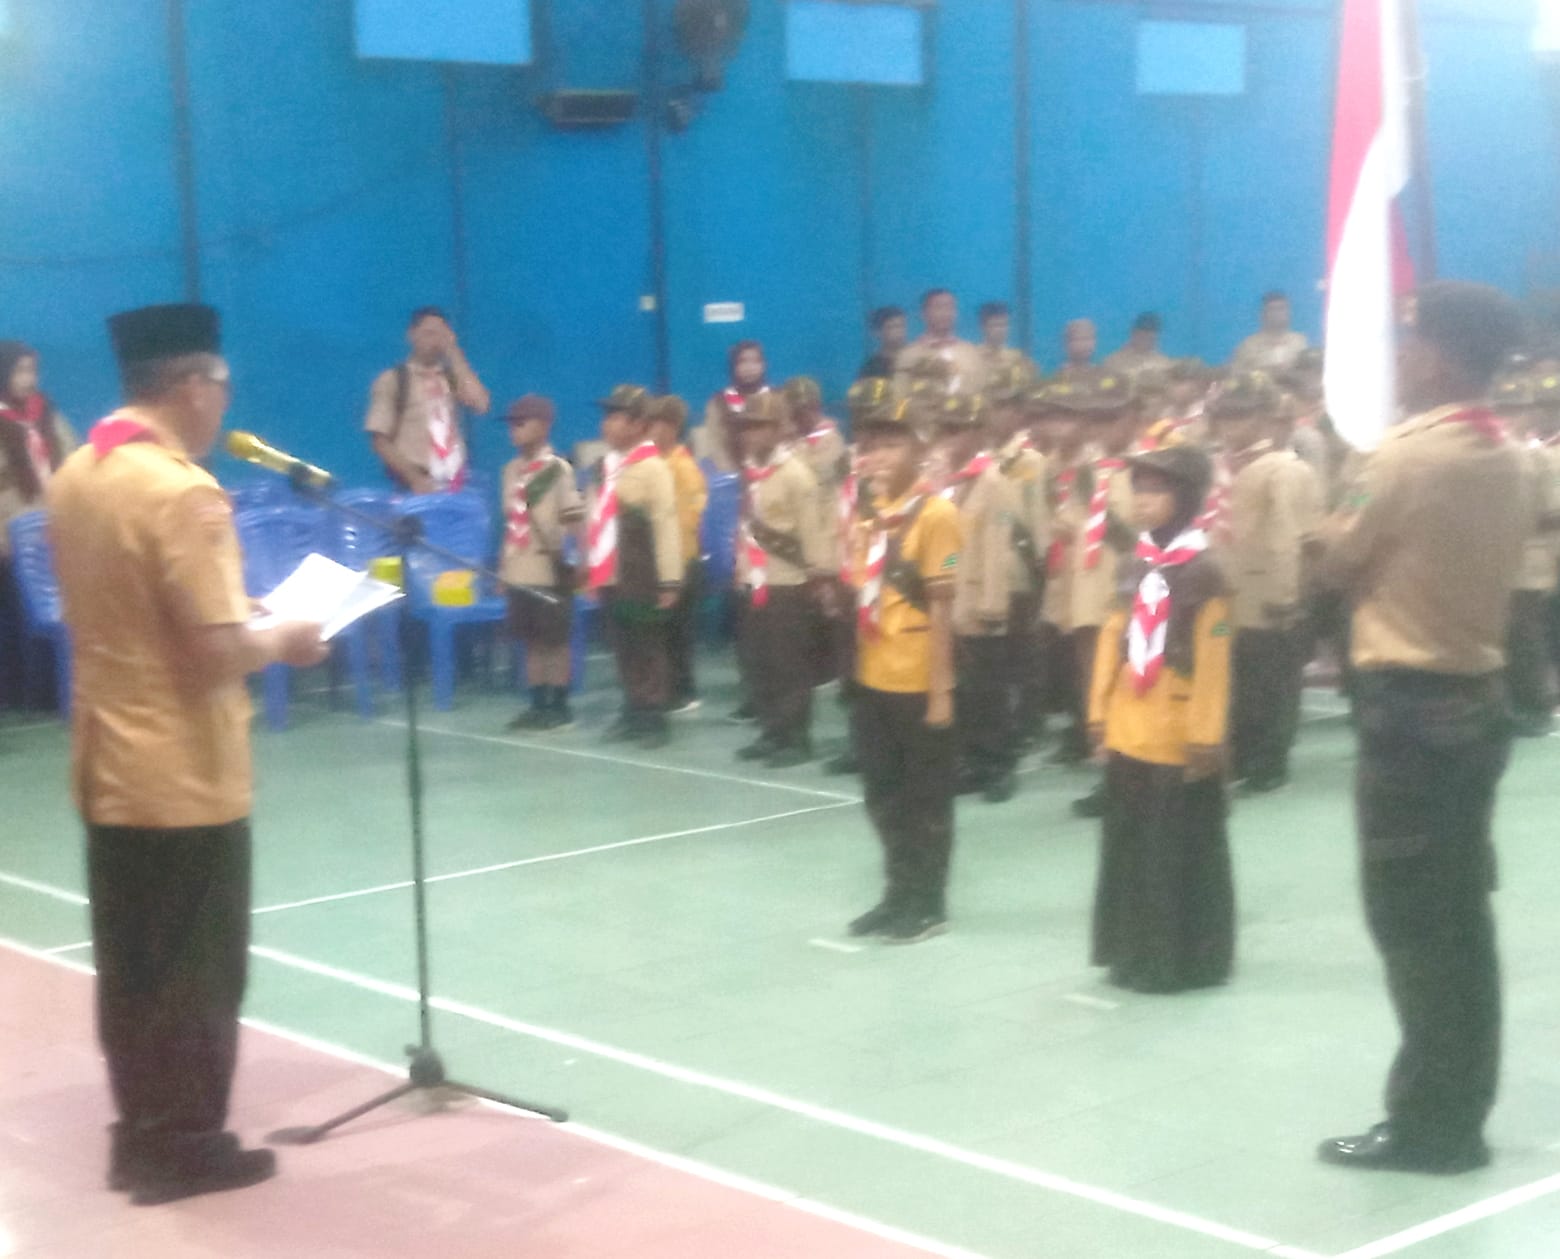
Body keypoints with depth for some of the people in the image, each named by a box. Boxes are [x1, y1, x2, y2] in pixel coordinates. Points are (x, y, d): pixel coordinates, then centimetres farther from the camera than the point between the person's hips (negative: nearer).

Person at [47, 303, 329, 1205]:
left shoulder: (75, 475, 6)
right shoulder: (182, 493, -21)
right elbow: (216, 655, -24)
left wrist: (243, 619, 15)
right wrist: (282, 641, -5)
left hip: (110, 767, 8)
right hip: (185, 776, -8)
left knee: (130, 965, 16)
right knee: (196, 971, 5)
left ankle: (142, 1132, 25)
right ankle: (185, 1147, 14)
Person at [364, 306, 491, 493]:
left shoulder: (454, 378, 14)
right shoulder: (392, 381, 2)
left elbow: (481, 404, -7)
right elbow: (381, 441, -3)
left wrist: (455, 356, -3)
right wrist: (414, 478, -14)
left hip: (453, 485, 4)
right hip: (414, 488, -3)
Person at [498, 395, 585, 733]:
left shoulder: (558, 469, -9)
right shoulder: (512, 470, 10)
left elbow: (575, 518, -11)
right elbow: (512, 522, 15)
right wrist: (503, 567, 14)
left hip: (550, 572, -6)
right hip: (520, 573, 6)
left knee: (555, 641, 2)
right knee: (532, 641, 10)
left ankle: (560, 707, 9)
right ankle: (538, 705, 17)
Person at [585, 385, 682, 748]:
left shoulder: (652, 466, -12)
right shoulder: (605, 465, 13)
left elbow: (666, 526, -14)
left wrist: (669, 581, -16)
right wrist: (590, 571, 19)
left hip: (641, 581, -7)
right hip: (609, 578, 7)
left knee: (648, 652, 0)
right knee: (624, 651, 12)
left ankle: (654, 719, 6)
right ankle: (633, 713, 21)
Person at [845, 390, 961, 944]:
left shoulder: (935, 513, -13)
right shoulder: (867, 514, 9)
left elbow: (941, 607, -15)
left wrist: (941, 689, -15)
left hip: (918, 684, -7)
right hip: (873, 680, 7)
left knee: (924, 798, 5)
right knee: (883, 797, 15)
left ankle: (928, 904, 15)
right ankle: (897, 894, 27)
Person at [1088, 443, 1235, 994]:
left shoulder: (1202, 572, -13)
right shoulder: (1138, 567, 9)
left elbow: (1212, 661, -16)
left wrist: (1206, 734, -17)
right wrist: (1100, 710, 9)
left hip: (1178, 739, -7)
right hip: (1129, 733, 7)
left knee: (1182, 853, 2)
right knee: (1131, 848, 13)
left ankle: (1185, 959, 12)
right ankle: (1137, 953, 24)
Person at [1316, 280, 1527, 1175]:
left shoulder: (1407, 454, -16)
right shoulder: (1507, 458, 8)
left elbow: (1341, 562, -5)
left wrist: (1344, 517, 11)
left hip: (1409, 702, -8)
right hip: (1479, 694, 8)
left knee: (1411, 918, -2)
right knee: (1460, 914, 13)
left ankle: (1430, 1123, 3)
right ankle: (1459, 1110, 20)